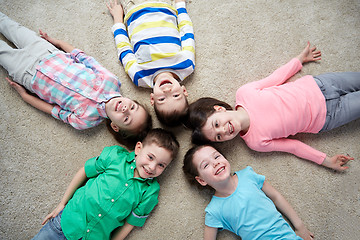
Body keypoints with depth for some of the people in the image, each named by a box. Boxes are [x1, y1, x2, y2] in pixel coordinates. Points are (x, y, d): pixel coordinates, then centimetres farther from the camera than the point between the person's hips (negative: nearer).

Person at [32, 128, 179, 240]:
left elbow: (130, 223, 0)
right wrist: (62, 204, 5)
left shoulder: (150, 192, -8)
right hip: (67, 221, 1)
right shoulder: (115, 155, -10)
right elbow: (85, 172, 2)